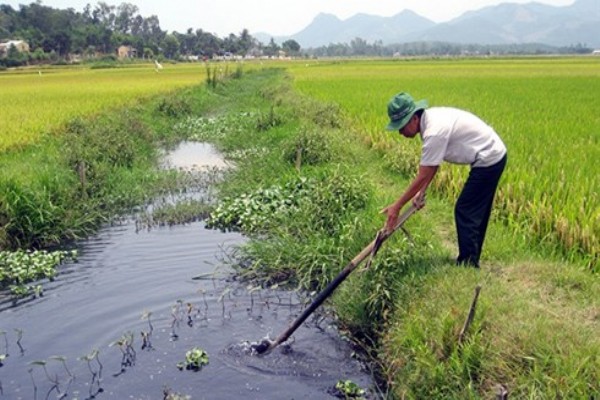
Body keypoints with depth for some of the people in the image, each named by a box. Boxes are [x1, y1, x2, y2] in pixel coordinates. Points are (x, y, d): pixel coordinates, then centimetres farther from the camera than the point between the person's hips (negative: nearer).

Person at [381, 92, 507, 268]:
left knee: (465, 211, -4)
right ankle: (472, 260, 29)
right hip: (494, 155, 10)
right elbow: (432, 164, 6)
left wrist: (397, 206, -19)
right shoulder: (430, 119, 0)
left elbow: (423, 176, -25)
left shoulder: (434, 132, -29)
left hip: (488, 161, -10)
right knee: (477, 212, 17)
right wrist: (421, 192, 1)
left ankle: (467, 263, 5)